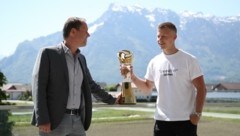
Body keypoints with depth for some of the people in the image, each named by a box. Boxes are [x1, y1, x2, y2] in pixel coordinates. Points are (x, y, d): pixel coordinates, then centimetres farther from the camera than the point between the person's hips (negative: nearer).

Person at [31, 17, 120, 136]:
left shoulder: (81, 58, 18)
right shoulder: (48, 53, -3)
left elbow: (90, 85, 30)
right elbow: (38, 87, -9)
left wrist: (111, 100, 40)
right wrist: (42, 120, -18)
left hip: (77, 121, 6)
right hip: (53, 121, -6)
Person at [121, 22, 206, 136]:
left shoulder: (189, 60, -7)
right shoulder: (154, 62, 6)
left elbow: (201, 88, -6)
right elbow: (147, 88, 15)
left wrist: (197, 113, -14)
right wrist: (132, 76, -1)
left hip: (185, 120, -4)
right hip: (162, 120, 4)